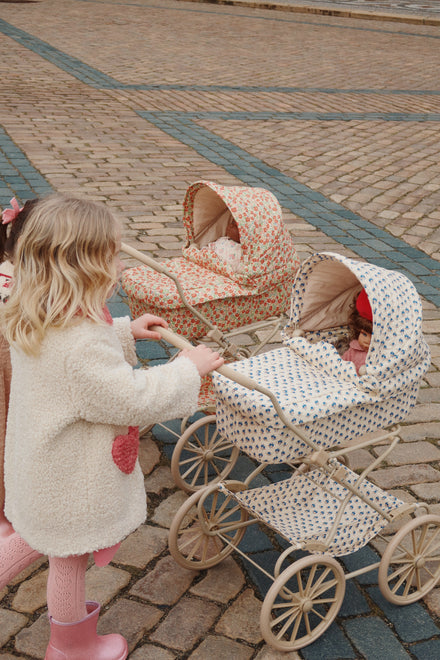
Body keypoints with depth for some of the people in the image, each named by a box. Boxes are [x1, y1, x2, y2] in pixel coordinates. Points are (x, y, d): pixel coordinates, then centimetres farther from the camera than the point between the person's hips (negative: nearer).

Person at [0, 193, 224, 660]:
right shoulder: (82, 345, -38)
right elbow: (136, 401, -30)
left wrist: (125, 331, 10)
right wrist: (187, 368, -17)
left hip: (41, 461, 8)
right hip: (73, 479, -8)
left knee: (40, 532, 32)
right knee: (70, 557, 17)